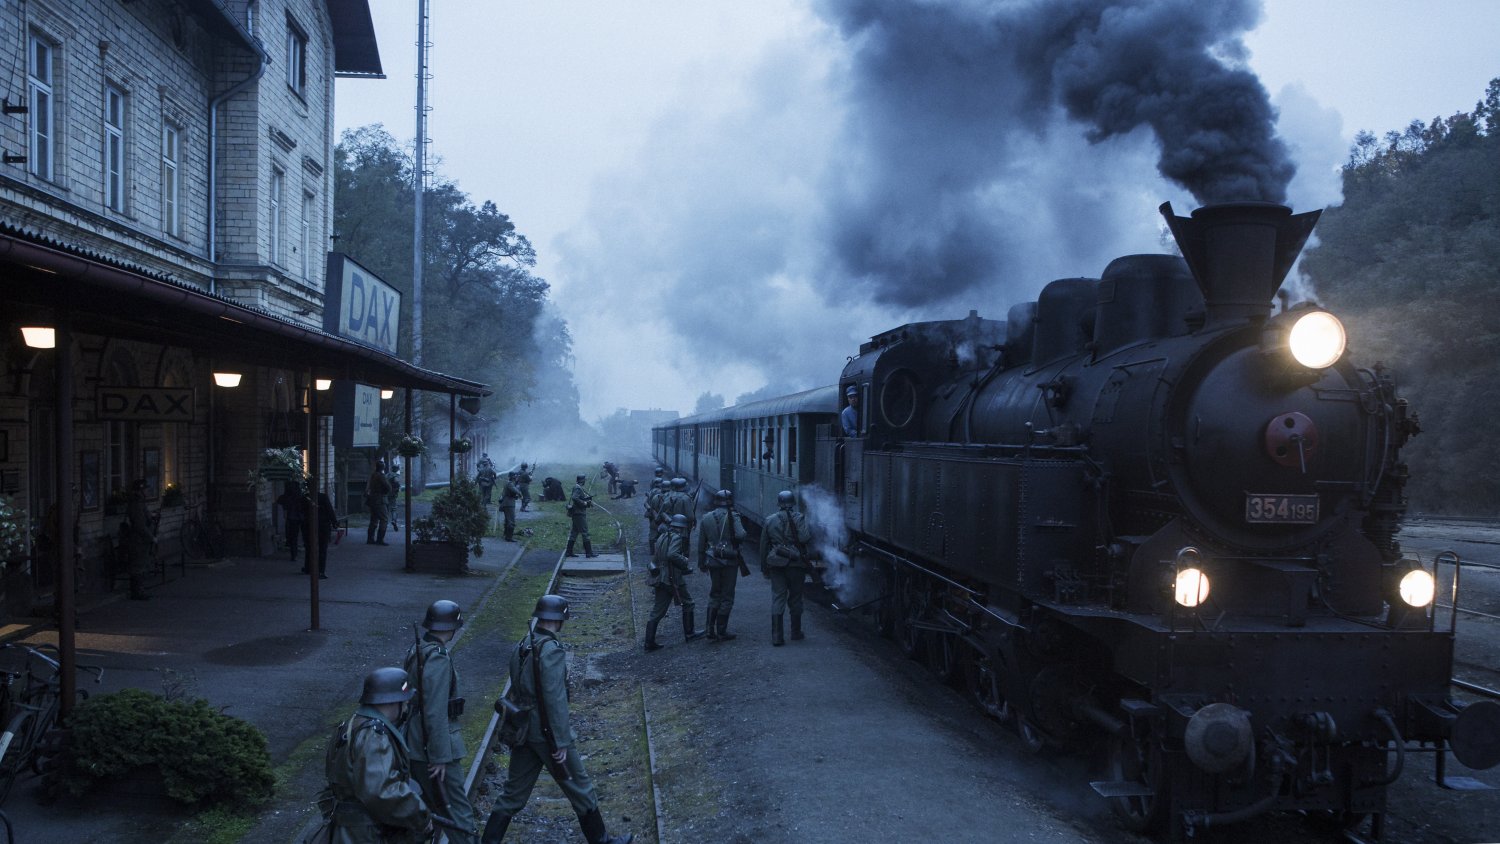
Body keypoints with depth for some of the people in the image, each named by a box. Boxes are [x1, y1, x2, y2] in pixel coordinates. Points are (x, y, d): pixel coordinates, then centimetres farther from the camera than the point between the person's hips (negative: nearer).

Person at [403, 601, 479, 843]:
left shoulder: (415, 651, 8)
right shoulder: (438, 658, -20)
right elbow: (436, 712, -23)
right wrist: (440, 756, -20)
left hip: (415, 744, 9)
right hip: (433, 745, -9)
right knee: (457, 808, -3)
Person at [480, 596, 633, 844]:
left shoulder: (521, 645, 4)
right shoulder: (551, 650, -21)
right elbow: (555, 700, -23)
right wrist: (561, 742, -18)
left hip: (524, 729, 7)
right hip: (547, 732, -7)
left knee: (513, 793, 15)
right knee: (579, 788, 10)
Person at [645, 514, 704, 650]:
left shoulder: (662, 537, 14)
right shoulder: (676, 537, -12)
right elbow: (672, 554, -29)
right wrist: (685, 562, -16)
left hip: (660, 578, 8)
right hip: (673, 579, -8)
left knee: (657, 611, 7)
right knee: (688, 603, 14)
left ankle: (649, 643, 4)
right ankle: (688, 633, 23)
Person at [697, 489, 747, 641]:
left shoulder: (706, 518, 7)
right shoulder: (733, 516, -9)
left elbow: (701, 544, 10)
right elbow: (740, 535, -24)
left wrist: (701, 563, 18)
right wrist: (742, 530, -1)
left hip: (713, 561, 4)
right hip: (730, 561, -4)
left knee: (714, 595, 16)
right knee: (727, 597, 4)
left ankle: (710, 629, 11)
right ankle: (721, 632, 5)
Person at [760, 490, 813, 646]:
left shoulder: (770, 521, 7)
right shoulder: (799, 518, -4)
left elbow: (763, 546, 10)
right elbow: (804, 538, -19)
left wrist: (764, 568, 16)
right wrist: (810, 533, 4)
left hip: (776, 563, 2)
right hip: (795, 563, -2)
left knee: (777, 598, 1)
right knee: (795, 598, 12)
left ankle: (776, 636, -6)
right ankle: (796, 632, 23)